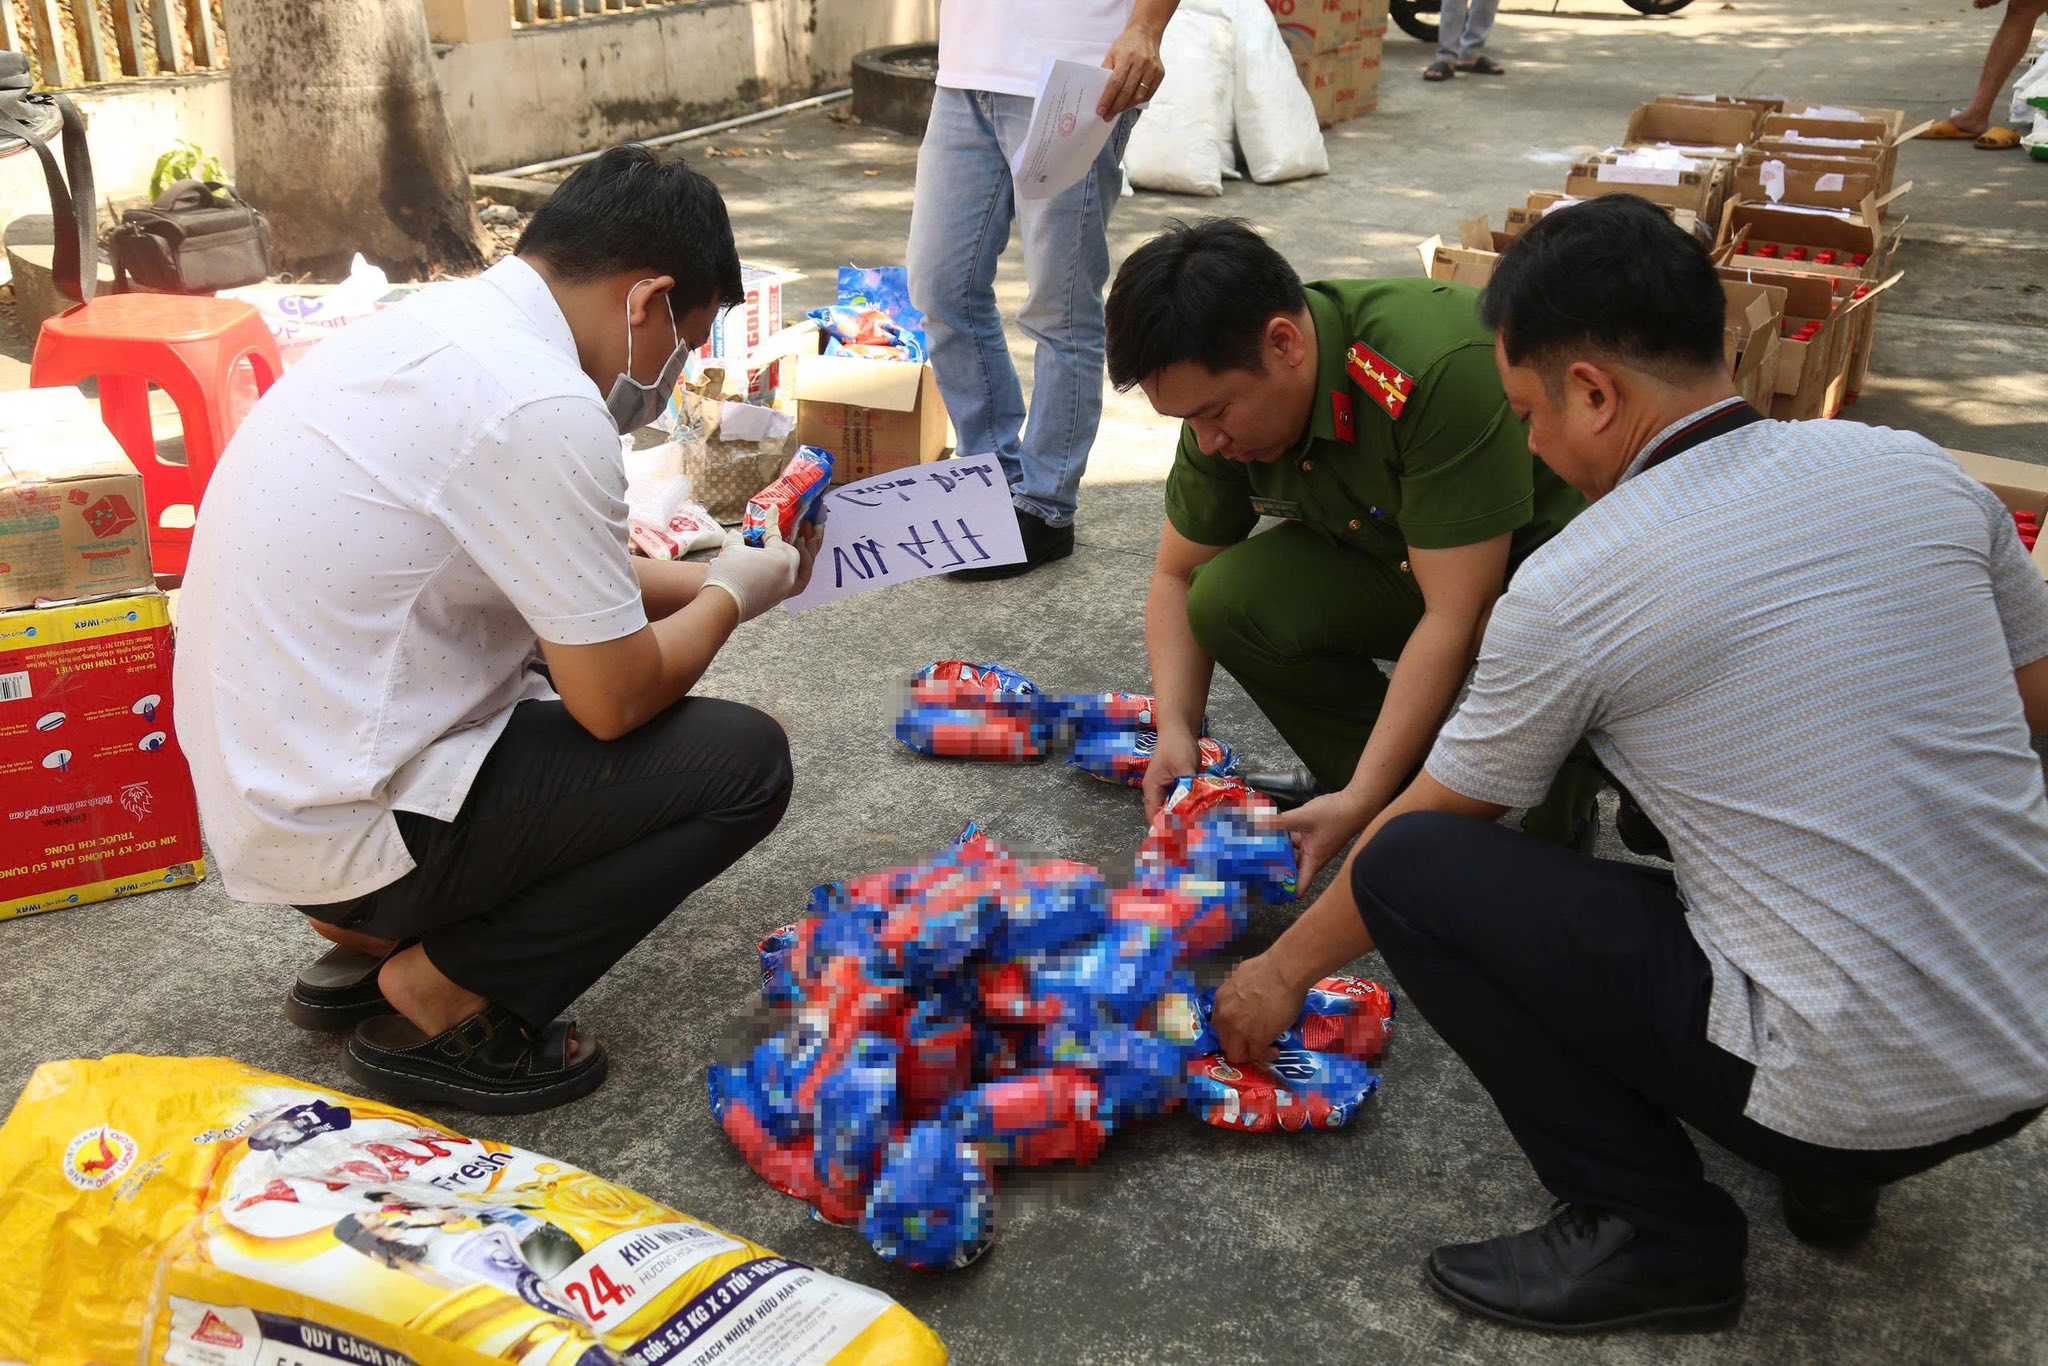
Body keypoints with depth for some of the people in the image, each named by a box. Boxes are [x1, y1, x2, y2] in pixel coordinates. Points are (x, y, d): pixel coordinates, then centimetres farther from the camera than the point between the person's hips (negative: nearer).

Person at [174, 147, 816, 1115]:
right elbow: (616, 699, -17)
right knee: (743, 760, -7)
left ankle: (367, 940, 18)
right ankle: (438, 999, 0)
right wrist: (731, 596, 1)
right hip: (342, 828, -9)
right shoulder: (541, 406, -24)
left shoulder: (443, 321, 6)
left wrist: (704, 580, 19)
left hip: (255, 777, 10)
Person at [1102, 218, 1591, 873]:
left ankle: (1560, 808, -2)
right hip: (1395, 555, 6)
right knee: (1229, 597, -19)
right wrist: (1175, 730, -17)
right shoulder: (1224, 392, -13)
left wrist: (1358, 804, -35)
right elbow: (1177, 578, 0)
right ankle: (1403, 789, 1)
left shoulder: (1443, 369, -36)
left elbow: (1458, 614, -35)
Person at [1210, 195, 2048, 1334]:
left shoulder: (1573, 586, -13)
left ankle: (1654, 1233, 3)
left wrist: (1289, 967, 17)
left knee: (1410, 867, -3)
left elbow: (1433, 814, 1)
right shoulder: (1920, 470, 1)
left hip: (1852, 1092, -7)